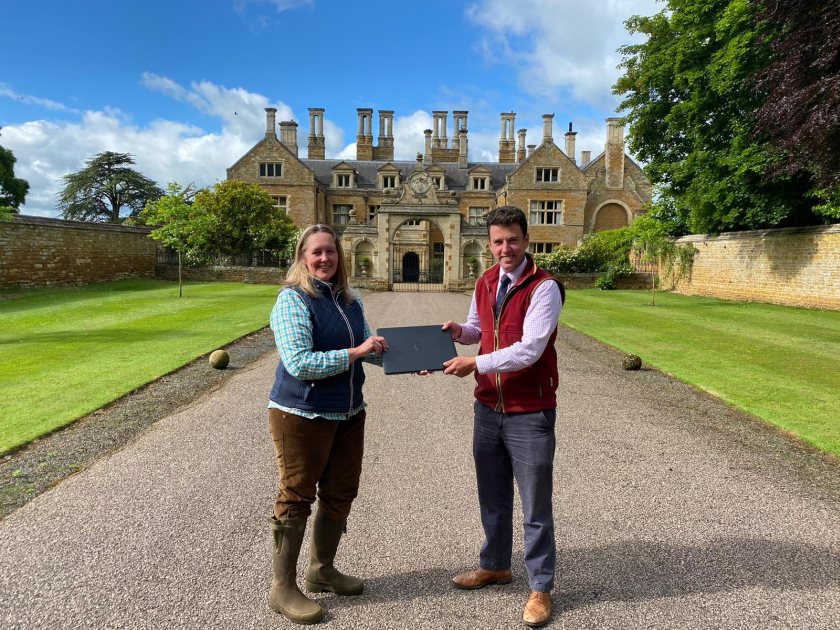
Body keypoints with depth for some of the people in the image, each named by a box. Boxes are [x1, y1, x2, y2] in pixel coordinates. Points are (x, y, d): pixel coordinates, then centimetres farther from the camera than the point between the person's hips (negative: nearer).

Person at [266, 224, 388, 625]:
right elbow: (299, 363, -24)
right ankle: (282, 588, 25)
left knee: (340, 494, 16)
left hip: (348, 414, 7)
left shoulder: (349, 299, 5)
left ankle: (322, 570, 38)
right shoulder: (293, 299, -15)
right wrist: (356, 352, -25)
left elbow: (371, 348, 9)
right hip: (301, 416, -7)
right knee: (296, 499, 6)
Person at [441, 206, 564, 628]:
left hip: (530, 414, -6)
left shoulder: (544, 288, -16)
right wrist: (458, 331, -3)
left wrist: (475, 364, -24)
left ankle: (540, 588, 28)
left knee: (535, 506, 9)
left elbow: (529, 350, -24)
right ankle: (495, 566, 42)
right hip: (487, 408, 6)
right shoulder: (484, 283, 6)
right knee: (492, 496, 21)